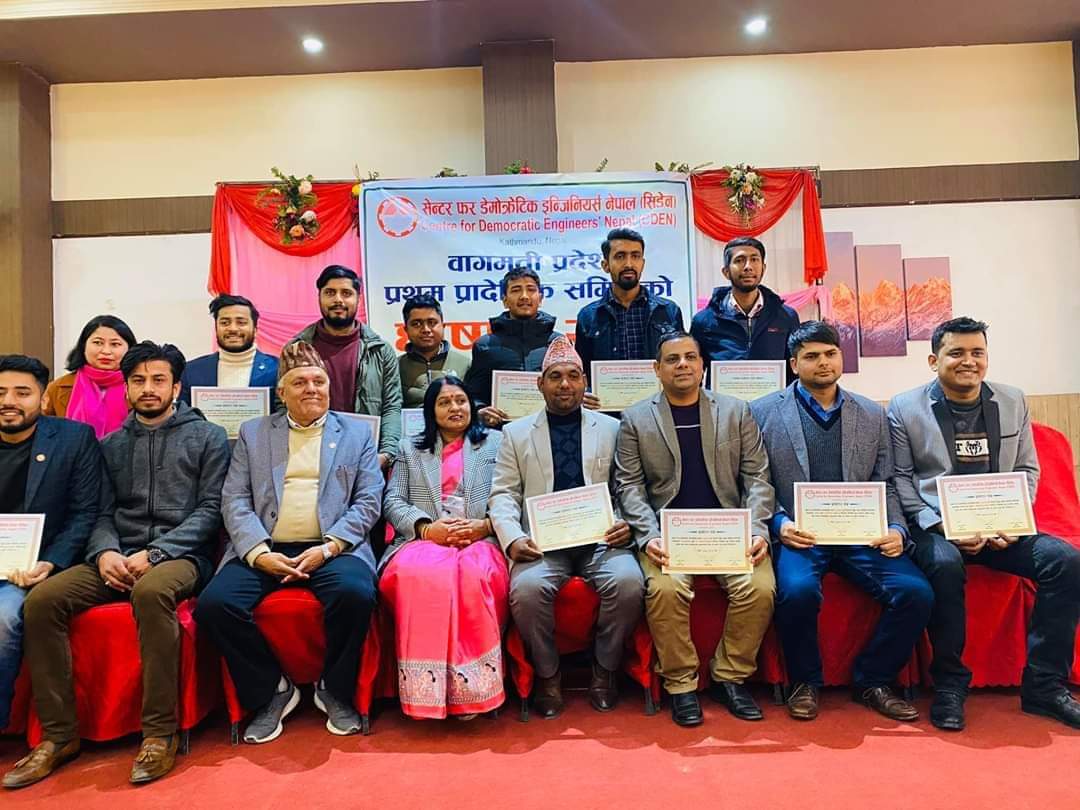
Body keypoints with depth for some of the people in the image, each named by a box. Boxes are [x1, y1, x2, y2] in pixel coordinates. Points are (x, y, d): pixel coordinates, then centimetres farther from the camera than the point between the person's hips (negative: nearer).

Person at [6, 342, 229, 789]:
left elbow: (209, 509, -2)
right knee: (41, 600, -20)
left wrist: (153, 553, -14)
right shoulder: (112, 445, 20)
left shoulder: (208, 437, 6)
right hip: (117, 559, 5)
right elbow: (102, 513, 14)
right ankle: (58, 734, -9)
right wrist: (105, 552, -10)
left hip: (180, 555, -5)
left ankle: (160, 733, -26)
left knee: (151, 591, -38)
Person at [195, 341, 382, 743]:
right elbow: (235, 500, 7)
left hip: (332, 549, -2)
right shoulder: (253, 432, 17)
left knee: (355, 593, -32)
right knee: (214, 603, -24)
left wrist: (329, 547, -11)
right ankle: (271, 690, 1)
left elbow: (368, 500, 5)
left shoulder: (356, 433, 14)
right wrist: (259, 553, -11)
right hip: (264, 550, 2)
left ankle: (335, 691, -3)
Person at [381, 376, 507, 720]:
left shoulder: (496, 443, 20)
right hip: (424, 541, 1)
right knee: (418, 574, -37)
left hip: (481, 541, -1)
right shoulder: (409, 448, 24)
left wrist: (485, 526, -11)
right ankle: (429, 688, -28)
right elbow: (392, 502, 12)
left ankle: (473, 687, -27)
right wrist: (426, 527, -8)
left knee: (473, 574, -38)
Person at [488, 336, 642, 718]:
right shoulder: (516, 433, 14)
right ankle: (547, 675, -2)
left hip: (601, 537, 1)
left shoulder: (612, 428, 15)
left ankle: (604, 671, -2)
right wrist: (512, 538, -11)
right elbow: (503, 494, 7)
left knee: (628, 582, -29)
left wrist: (627, 523, -10)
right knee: (527, 588, -30)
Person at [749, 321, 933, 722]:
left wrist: (896, 529, -3)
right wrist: (779, 524, -14)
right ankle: (805, 683, -2)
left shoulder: (873, 415, 15)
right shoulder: (763, 412, 5)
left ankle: (872, 681, 6)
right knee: (798, 590, -32)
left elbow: (886, 485, 14)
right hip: (799, 535, -3)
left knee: (916, 592, -20)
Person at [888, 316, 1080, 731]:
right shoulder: (905, 408, 0)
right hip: (935, 528, -4)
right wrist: (942, 527, -14)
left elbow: (1027, 469, 13)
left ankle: (1044, 684, -6)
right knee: (945, 565, -35)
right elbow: (900, 478, -3)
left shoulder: (1013, 401, 12)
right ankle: (949, 686, -17)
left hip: (999, 529, 4)